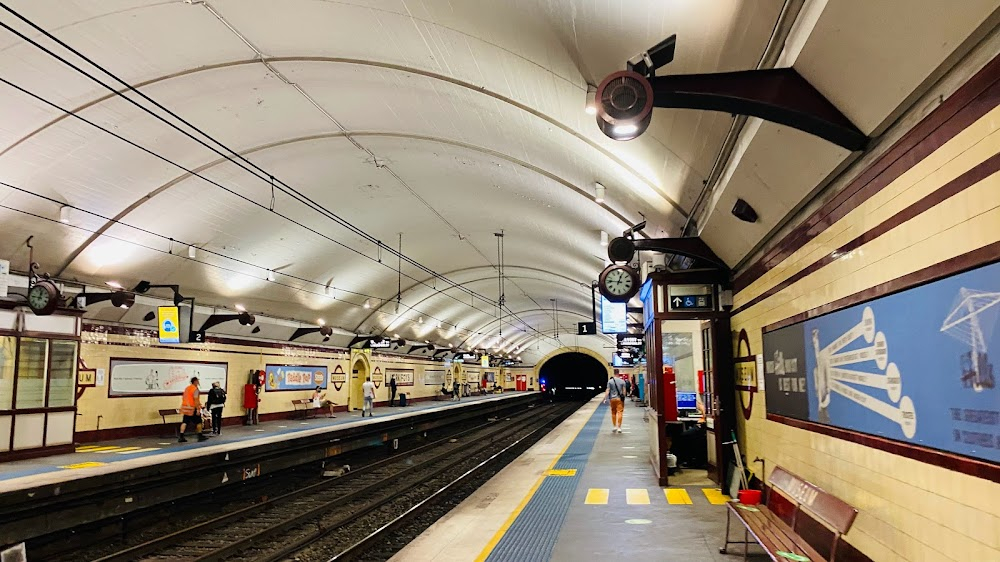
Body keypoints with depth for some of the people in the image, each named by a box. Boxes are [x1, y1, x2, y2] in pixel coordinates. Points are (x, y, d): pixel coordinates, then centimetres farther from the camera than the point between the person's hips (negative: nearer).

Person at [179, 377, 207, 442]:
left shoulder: (187, 388, 13)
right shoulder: (195, 389, -13)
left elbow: (183, 398, 18)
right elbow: (196, 400, -20)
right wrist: (198, 409, -19)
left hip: (185, 407, 7)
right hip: (192, 408, -7)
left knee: (184, 422, 5)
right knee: (198, 421, 5)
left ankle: (181, 437, -1)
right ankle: (200, 436, 11)